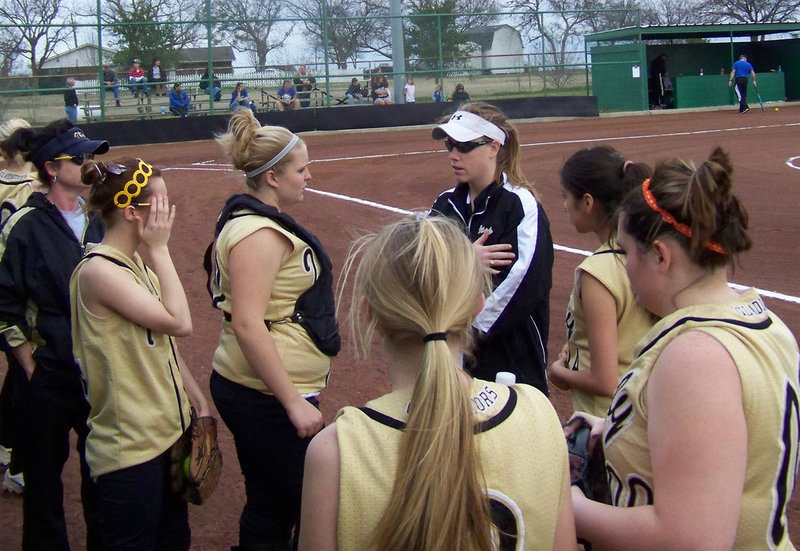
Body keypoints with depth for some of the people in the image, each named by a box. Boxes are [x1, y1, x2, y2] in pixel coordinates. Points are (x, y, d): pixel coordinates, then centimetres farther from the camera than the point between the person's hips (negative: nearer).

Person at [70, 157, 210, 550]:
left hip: (168, 429, 9)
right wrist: (160, 249, -16)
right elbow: (180, 324, -21)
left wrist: (195, 396, 14)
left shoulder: (136, 263, 9)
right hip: (130, 445, -9)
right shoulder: (98, 270, -19)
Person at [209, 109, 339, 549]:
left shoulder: (259, 221, 13)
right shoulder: (257, 233, -18)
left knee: (270, 508, 16)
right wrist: (294, 402, -23)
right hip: (265, 398, -10)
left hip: (254, 392, 10)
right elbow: (248, 326, -25)